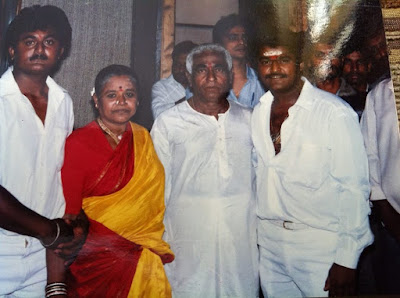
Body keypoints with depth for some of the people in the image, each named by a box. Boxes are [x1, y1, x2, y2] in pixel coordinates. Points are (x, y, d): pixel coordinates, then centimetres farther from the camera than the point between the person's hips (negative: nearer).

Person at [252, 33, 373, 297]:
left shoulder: (336, 113, -13)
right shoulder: (259, 112, 5)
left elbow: (354, 188, -13)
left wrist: (347, 258, -13)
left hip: (320, 244, -5)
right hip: (268, 240, 5)